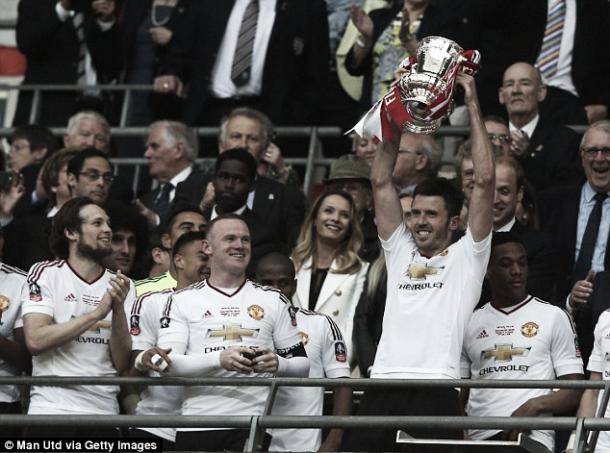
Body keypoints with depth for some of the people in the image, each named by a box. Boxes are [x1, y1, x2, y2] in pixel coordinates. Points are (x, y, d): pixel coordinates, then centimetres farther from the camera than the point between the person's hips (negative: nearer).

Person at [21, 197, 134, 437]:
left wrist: (118, 310, -12)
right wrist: (96, 313, -13)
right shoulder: (45, 273, 2)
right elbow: (35, 340, -12)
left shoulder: (122, 286, 10)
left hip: (104, 414, 3)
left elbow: (123, 364, 3)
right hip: (51, 412, -3)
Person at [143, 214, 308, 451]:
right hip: (196, 429, 0)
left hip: (254, 426, 1)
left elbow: (302, 365, 13)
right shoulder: (183, 300, 9)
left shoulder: (273, 300, 14)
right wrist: (219, 359, -18)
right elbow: (168, 364, -4)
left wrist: (278, 364, -10)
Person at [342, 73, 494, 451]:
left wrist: (473, 106, 6)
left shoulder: (467, 257, 13)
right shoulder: (400, 252, 24)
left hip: (437, 391, -4)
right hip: (383, 388, 4)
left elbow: (485, 182, 5)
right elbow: (381, 182, 23)